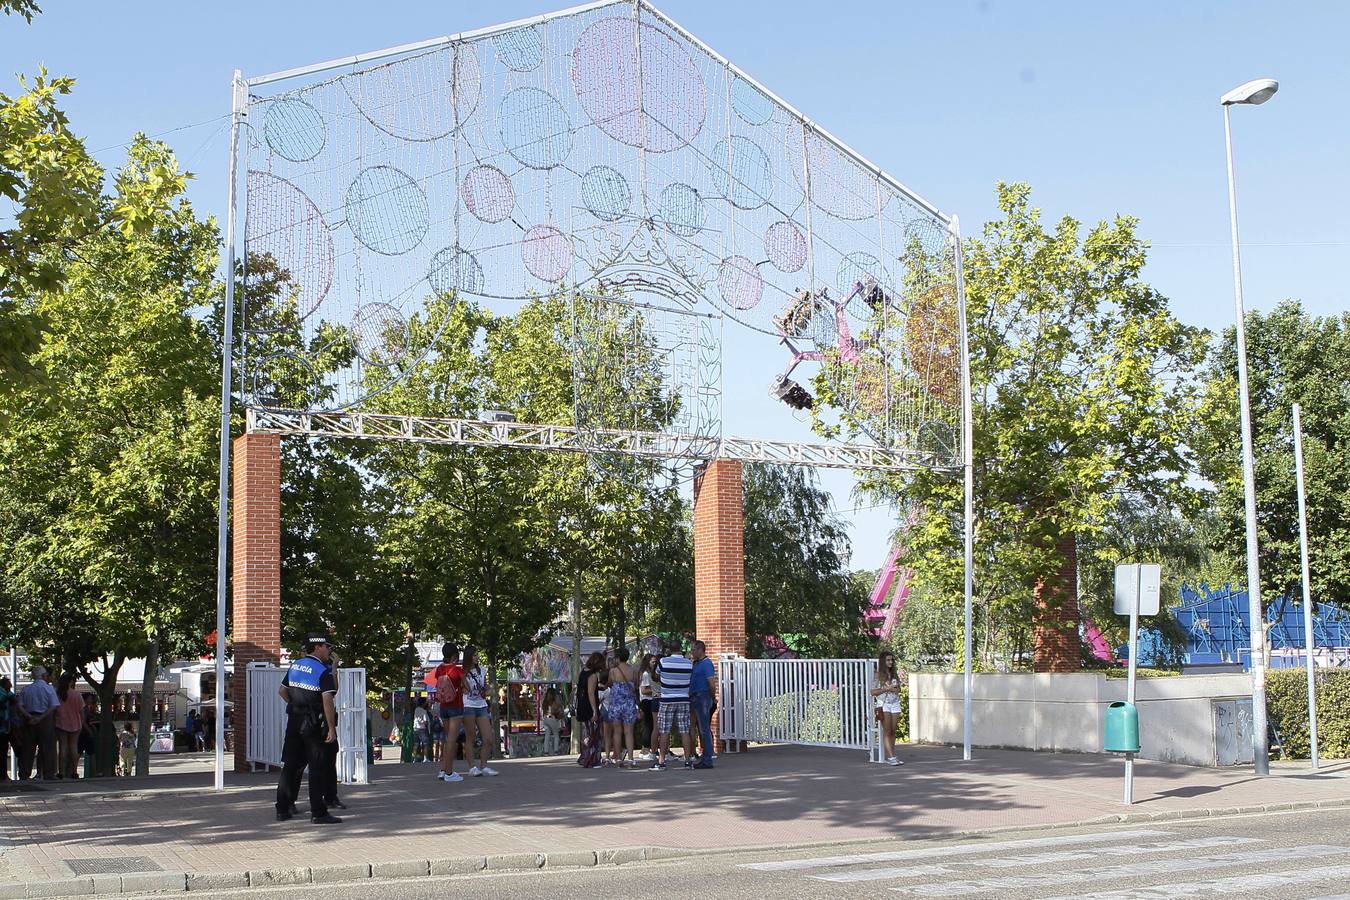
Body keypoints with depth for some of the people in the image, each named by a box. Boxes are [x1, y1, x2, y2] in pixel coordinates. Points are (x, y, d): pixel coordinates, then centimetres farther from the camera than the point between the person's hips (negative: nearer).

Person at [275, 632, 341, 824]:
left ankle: (282, 809, 17)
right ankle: (318, 813, -3)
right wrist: (331, 729, -19)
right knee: (317, 768, -2)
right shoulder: (323, 671, -13)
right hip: (314, 724, -7)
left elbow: (282, 691, 19)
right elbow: (327, 700, -21)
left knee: (290, 765, 12)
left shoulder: (295, 666, 9)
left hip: (294, 721, 7)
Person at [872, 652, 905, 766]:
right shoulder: (878, 675, -3)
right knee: (887, 731, -6)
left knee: (893, 731, 5)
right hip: (884, 704, -4)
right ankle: (891, 757, -9)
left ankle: (892, 755, 8)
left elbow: (898, 689, 15)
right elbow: (873, 692, -5)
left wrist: (894, 689, -8)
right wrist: (886, 689, -14)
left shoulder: (894, 674, 10)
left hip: (895, 704, 4)